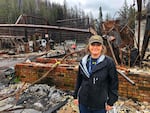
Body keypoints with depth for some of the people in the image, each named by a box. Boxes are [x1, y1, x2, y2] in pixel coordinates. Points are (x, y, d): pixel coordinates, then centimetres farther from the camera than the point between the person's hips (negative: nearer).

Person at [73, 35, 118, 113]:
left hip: (100, 105, -3)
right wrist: (75, 96, 12)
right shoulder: (83, 61, 0)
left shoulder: (109, 62, -12)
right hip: (83, 102, 4)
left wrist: (111, 101, -6)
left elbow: (114, 82, -7)